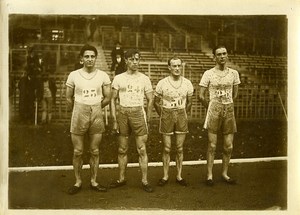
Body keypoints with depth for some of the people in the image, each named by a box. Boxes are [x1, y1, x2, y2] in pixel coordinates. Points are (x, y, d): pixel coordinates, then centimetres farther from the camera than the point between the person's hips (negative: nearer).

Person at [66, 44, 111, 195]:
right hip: (79, 115, -1)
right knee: (77, 151, 4)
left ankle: (94, 182, 19)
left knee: (95, 151, 8)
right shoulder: (74, 75, -1)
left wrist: (94, 108, 10)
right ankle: (78, 182, 17)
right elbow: (69, 99, 7)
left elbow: (107, 98, 7)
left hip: (97, 115, 1)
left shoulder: (103, 76, 0)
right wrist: (79, 110, 12)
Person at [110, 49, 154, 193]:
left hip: (138, 113, -1)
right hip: (123, 114, 1)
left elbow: (150, 101, 7)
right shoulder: (119, 78, 6)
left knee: (142, 150, -2)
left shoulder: (144, 79, 5)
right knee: (122, 150, 8)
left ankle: (144, 181, 5)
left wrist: (147, 120, 3)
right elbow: (113, 100, 6)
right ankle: (121, 179, 20)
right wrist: (114, 120, 0)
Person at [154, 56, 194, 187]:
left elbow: (189, 102, 12)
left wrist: (185, 115, 9)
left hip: (181, 116, 2)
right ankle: (165, 176, 14)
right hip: (167, 114, -2)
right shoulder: (162, 83, -5)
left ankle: (179, 176, 17)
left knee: (180, 149, 6)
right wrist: (163, 116, 4)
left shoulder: (187, 83, 1)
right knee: (167, 149, 2)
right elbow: (156, 102, 5)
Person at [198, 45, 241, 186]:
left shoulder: (234, 73, 6)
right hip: (214, 111, -3)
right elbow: (201, 96, 0)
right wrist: (210, 108, 7)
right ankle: (209, 175, 11)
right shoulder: (208, 74, -3)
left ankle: (224, 173, 22)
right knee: (212, 145, 1)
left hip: (229, 111, 3)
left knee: (228, 146, 6)